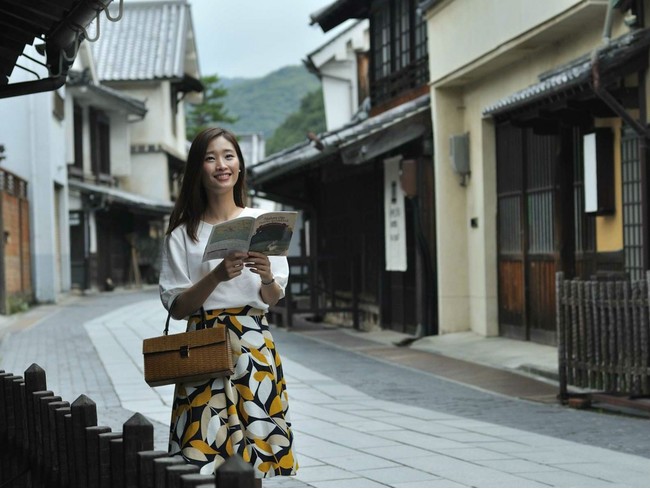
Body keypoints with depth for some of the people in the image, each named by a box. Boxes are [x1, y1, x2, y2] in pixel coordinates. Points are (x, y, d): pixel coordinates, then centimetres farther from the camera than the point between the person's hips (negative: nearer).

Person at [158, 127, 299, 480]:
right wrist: (217, 276, -16)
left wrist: (267, 277, -13)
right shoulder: (184, 234, 2)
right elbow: (176, 307, -2)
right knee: (206, 447, -6)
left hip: (254, 344, 1)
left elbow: (273, 299, 10)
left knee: (255, 443, 0)